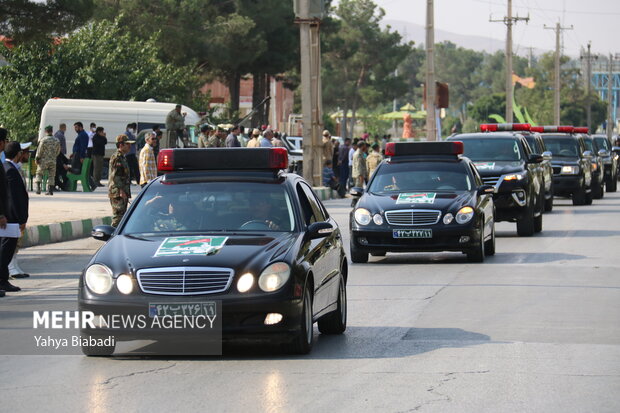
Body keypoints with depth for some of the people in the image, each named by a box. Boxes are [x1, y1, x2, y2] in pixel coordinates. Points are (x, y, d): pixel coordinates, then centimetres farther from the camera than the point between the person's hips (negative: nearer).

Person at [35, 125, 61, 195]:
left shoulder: (43, 140, -10)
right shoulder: (56, 141, 3)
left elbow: (39, 151, -9)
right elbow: (58, 151, 10)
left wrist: (36, 158, 2)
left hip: (44, 160, -3)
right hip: (53, 161, 3)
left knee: (39, 174, 6)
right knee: (51, 176, 8)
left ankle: (38, 188, -8)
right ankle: (50, 190, 4)